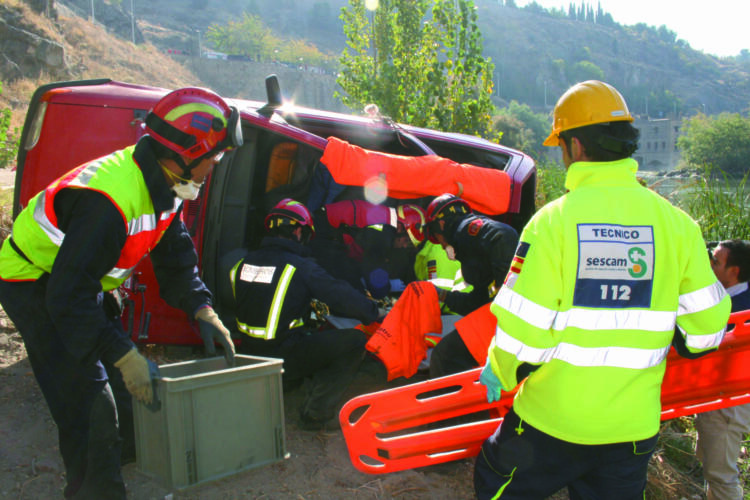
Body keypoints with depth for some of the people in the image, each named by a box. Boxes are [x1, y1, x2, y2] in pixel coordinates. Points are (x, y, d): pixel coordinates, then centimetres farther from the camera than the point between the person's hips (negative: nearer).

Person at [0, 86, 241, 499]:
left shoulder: (161, 183, -6)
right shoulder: (110, 199, -36)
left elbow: (174, 254, 3)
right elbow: (69, 296, -35)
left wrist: (202, 311, -9)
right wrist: (124, 355, -35)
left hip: (82, 280, 9)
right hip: (35, 285, -9)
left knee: (123, 384, 15)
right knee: (89, 403, -11)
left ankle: (130, 451, 34)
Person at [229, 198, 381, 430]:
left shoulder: (243, 262, 5)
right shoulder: (301, 267, -13)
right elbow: (342, 297, -8)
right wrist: (375, 312, 10)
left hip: (248, 355, 8)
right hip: (282, 360, -8)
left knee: (319, 335, 28)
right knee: (354, 340, -2)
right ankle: (316, 414, -1)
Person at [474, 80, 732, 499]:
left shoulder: (552, 220, -16)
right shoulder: (676, 222, -6)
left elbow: (522, 331, -18)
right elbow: (707, 328, 0)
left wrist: (498, 372, 3)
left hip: (552, 419, -3)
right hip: (633, 426, 4)